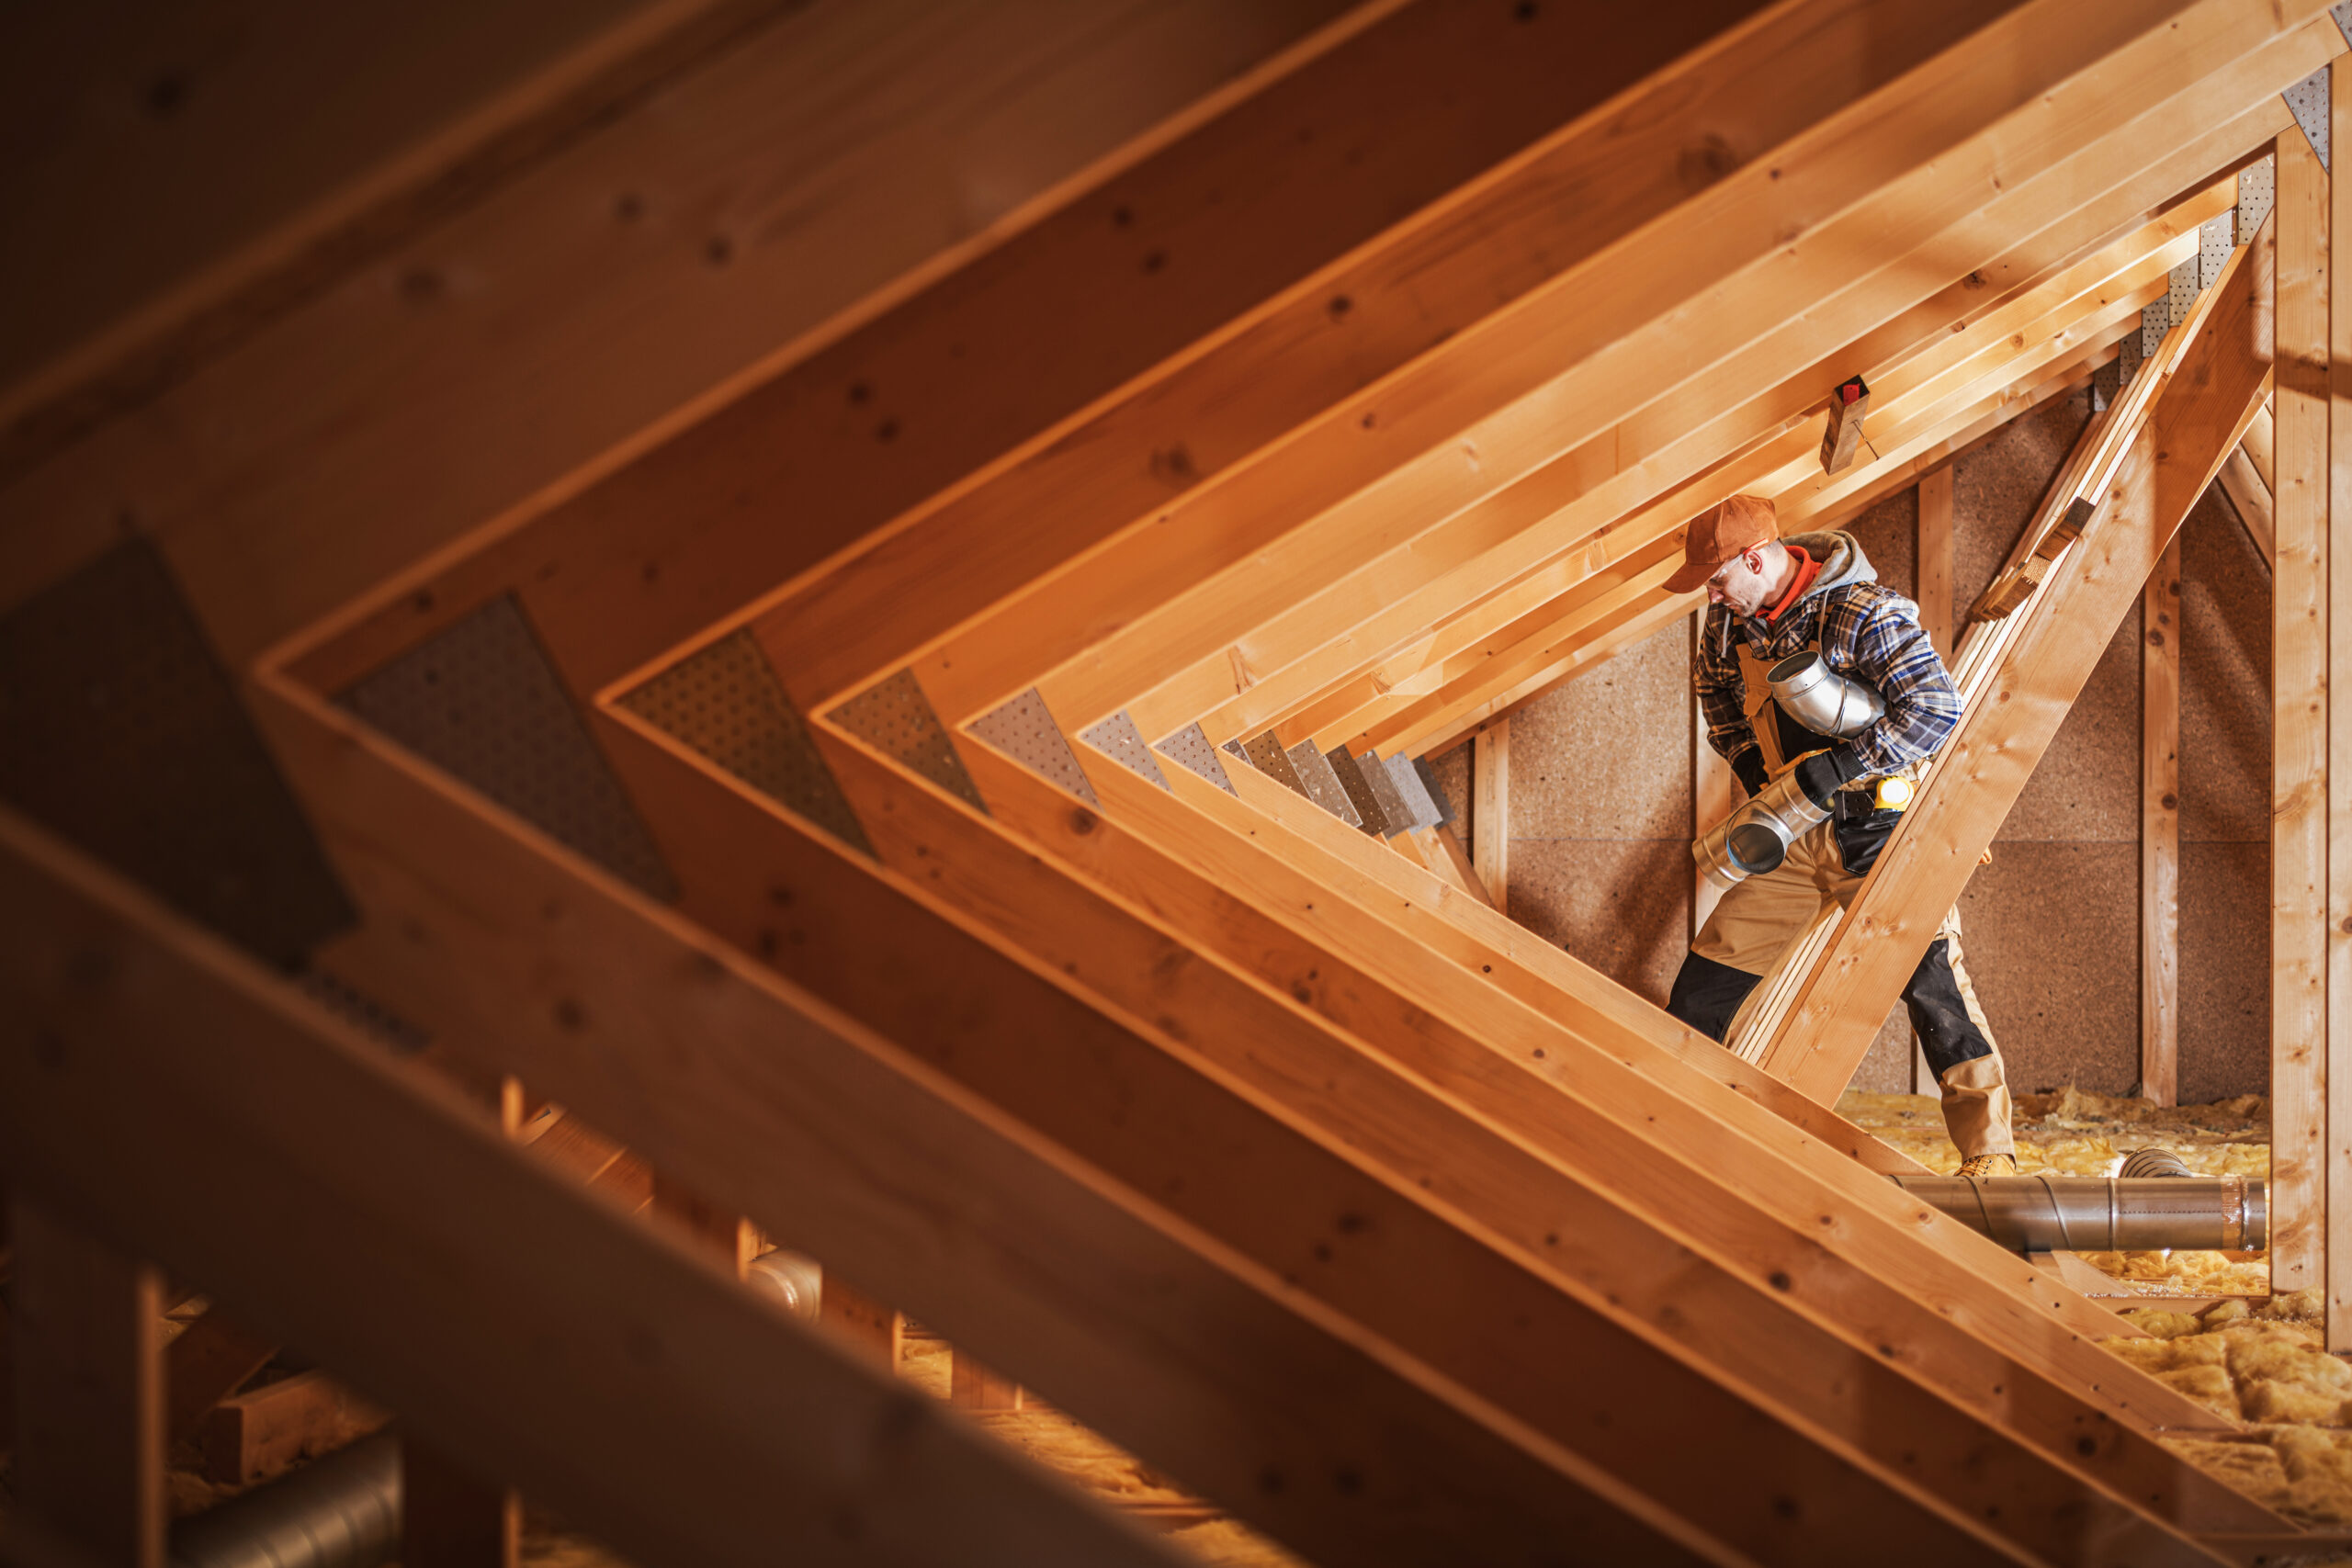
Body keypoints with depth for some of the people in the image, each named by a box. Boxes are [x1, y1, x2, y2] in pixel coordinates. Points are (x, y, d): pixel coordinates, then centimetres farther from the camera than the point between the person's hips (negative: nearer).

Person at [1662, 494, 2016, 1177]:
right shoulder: (1732, 618, 2)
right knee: (1706, 979, 6)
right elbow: (1713, 687, 21)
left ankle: (1990, 1154, 0)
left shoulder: (1865, 614, -19)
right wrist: (1746, 759, 6)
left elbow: (1939, 710, -23)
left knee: (1934, 985, -9)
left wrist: (1843, 765, -27)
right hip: (1795, 831, 6)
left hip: (1880, 831, -6)